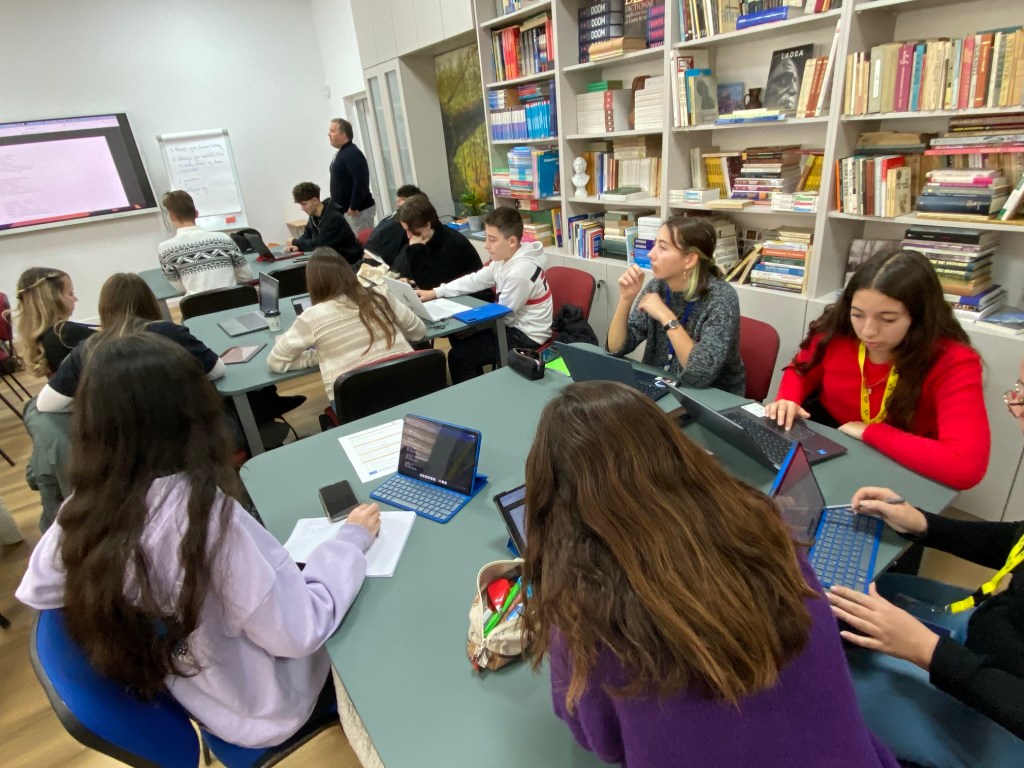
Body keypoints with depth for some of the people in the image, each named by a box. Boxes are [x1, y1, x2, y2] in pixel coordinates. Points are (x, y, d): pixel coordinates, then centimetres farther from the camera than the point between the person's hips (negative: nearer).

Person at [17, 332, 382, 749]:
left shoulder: (85, 506, -16)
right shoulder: (203, 513, -38)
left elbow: (36, 591, 4)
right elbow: (298, 632, -30)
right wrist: (351, 539, -18)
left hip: (172, 685, 6)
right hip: (258, 707, -6)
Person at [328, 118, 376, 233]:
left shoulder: (352, 154, -16)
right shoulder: (341, 153, 14)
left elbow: (361, 183, -24)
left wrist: (353, 207, -22)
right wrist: (345, 207, 16)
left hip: (359, 210, -10)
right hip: (345, 209, 10)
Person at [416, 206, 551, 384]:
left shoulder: (519, 273, -29)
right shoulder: (504, 258, 1)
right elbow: (474, 280, 5)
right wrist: (435, 292, -3)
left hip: (527, 336, -10)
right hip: (514, 326, 10)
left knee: (458, 356, -9)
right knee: (458, 338, 18)